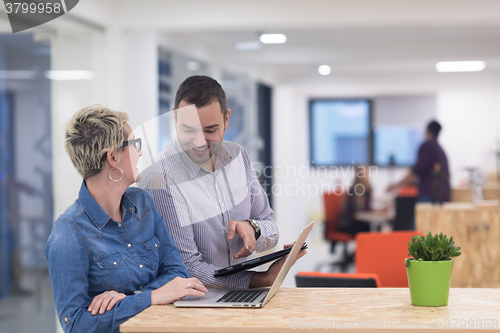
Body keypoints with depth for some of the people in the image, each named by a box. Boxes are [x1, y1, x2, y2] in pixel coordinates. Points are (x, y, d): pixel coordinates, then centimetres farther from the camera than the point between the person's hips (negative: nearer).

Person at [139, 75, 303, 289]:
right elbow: (188, 270, -16)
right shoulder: (160, 181, -16)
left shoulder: (237, 156, 5)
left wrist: (252, 229, -12)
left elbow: (271, 234, 11)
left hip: (241, 295, 5)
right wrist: (261, 280, -25)